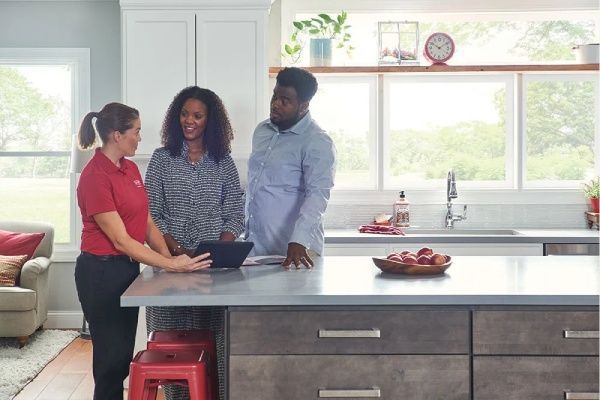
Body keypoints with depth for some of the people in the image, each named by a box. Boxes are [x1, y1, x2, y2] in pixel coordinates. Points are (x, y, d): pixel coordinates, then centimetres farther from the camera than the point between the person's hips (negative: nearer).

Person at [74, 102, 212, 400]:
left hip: (128, 267, 8)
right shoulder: (94, 177, -19)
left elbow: (146, 222, 9)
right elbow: (120, 239, -21)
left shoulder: (131, 169, 7)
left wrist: (170, 256, -5)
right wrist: (170, 265, -24)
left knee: (124, 353, 15)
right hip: (102, 272, -8)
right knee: (111, 355, 1)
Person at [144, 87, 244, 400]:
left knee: (213, 338, -1)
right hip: (171, 261, 0)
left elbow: (235, 216, 6)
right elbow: (151, 215, 1)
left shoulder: (223, 162, 7)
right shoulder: (161, 158, 5)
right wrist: (179, 251, -12)